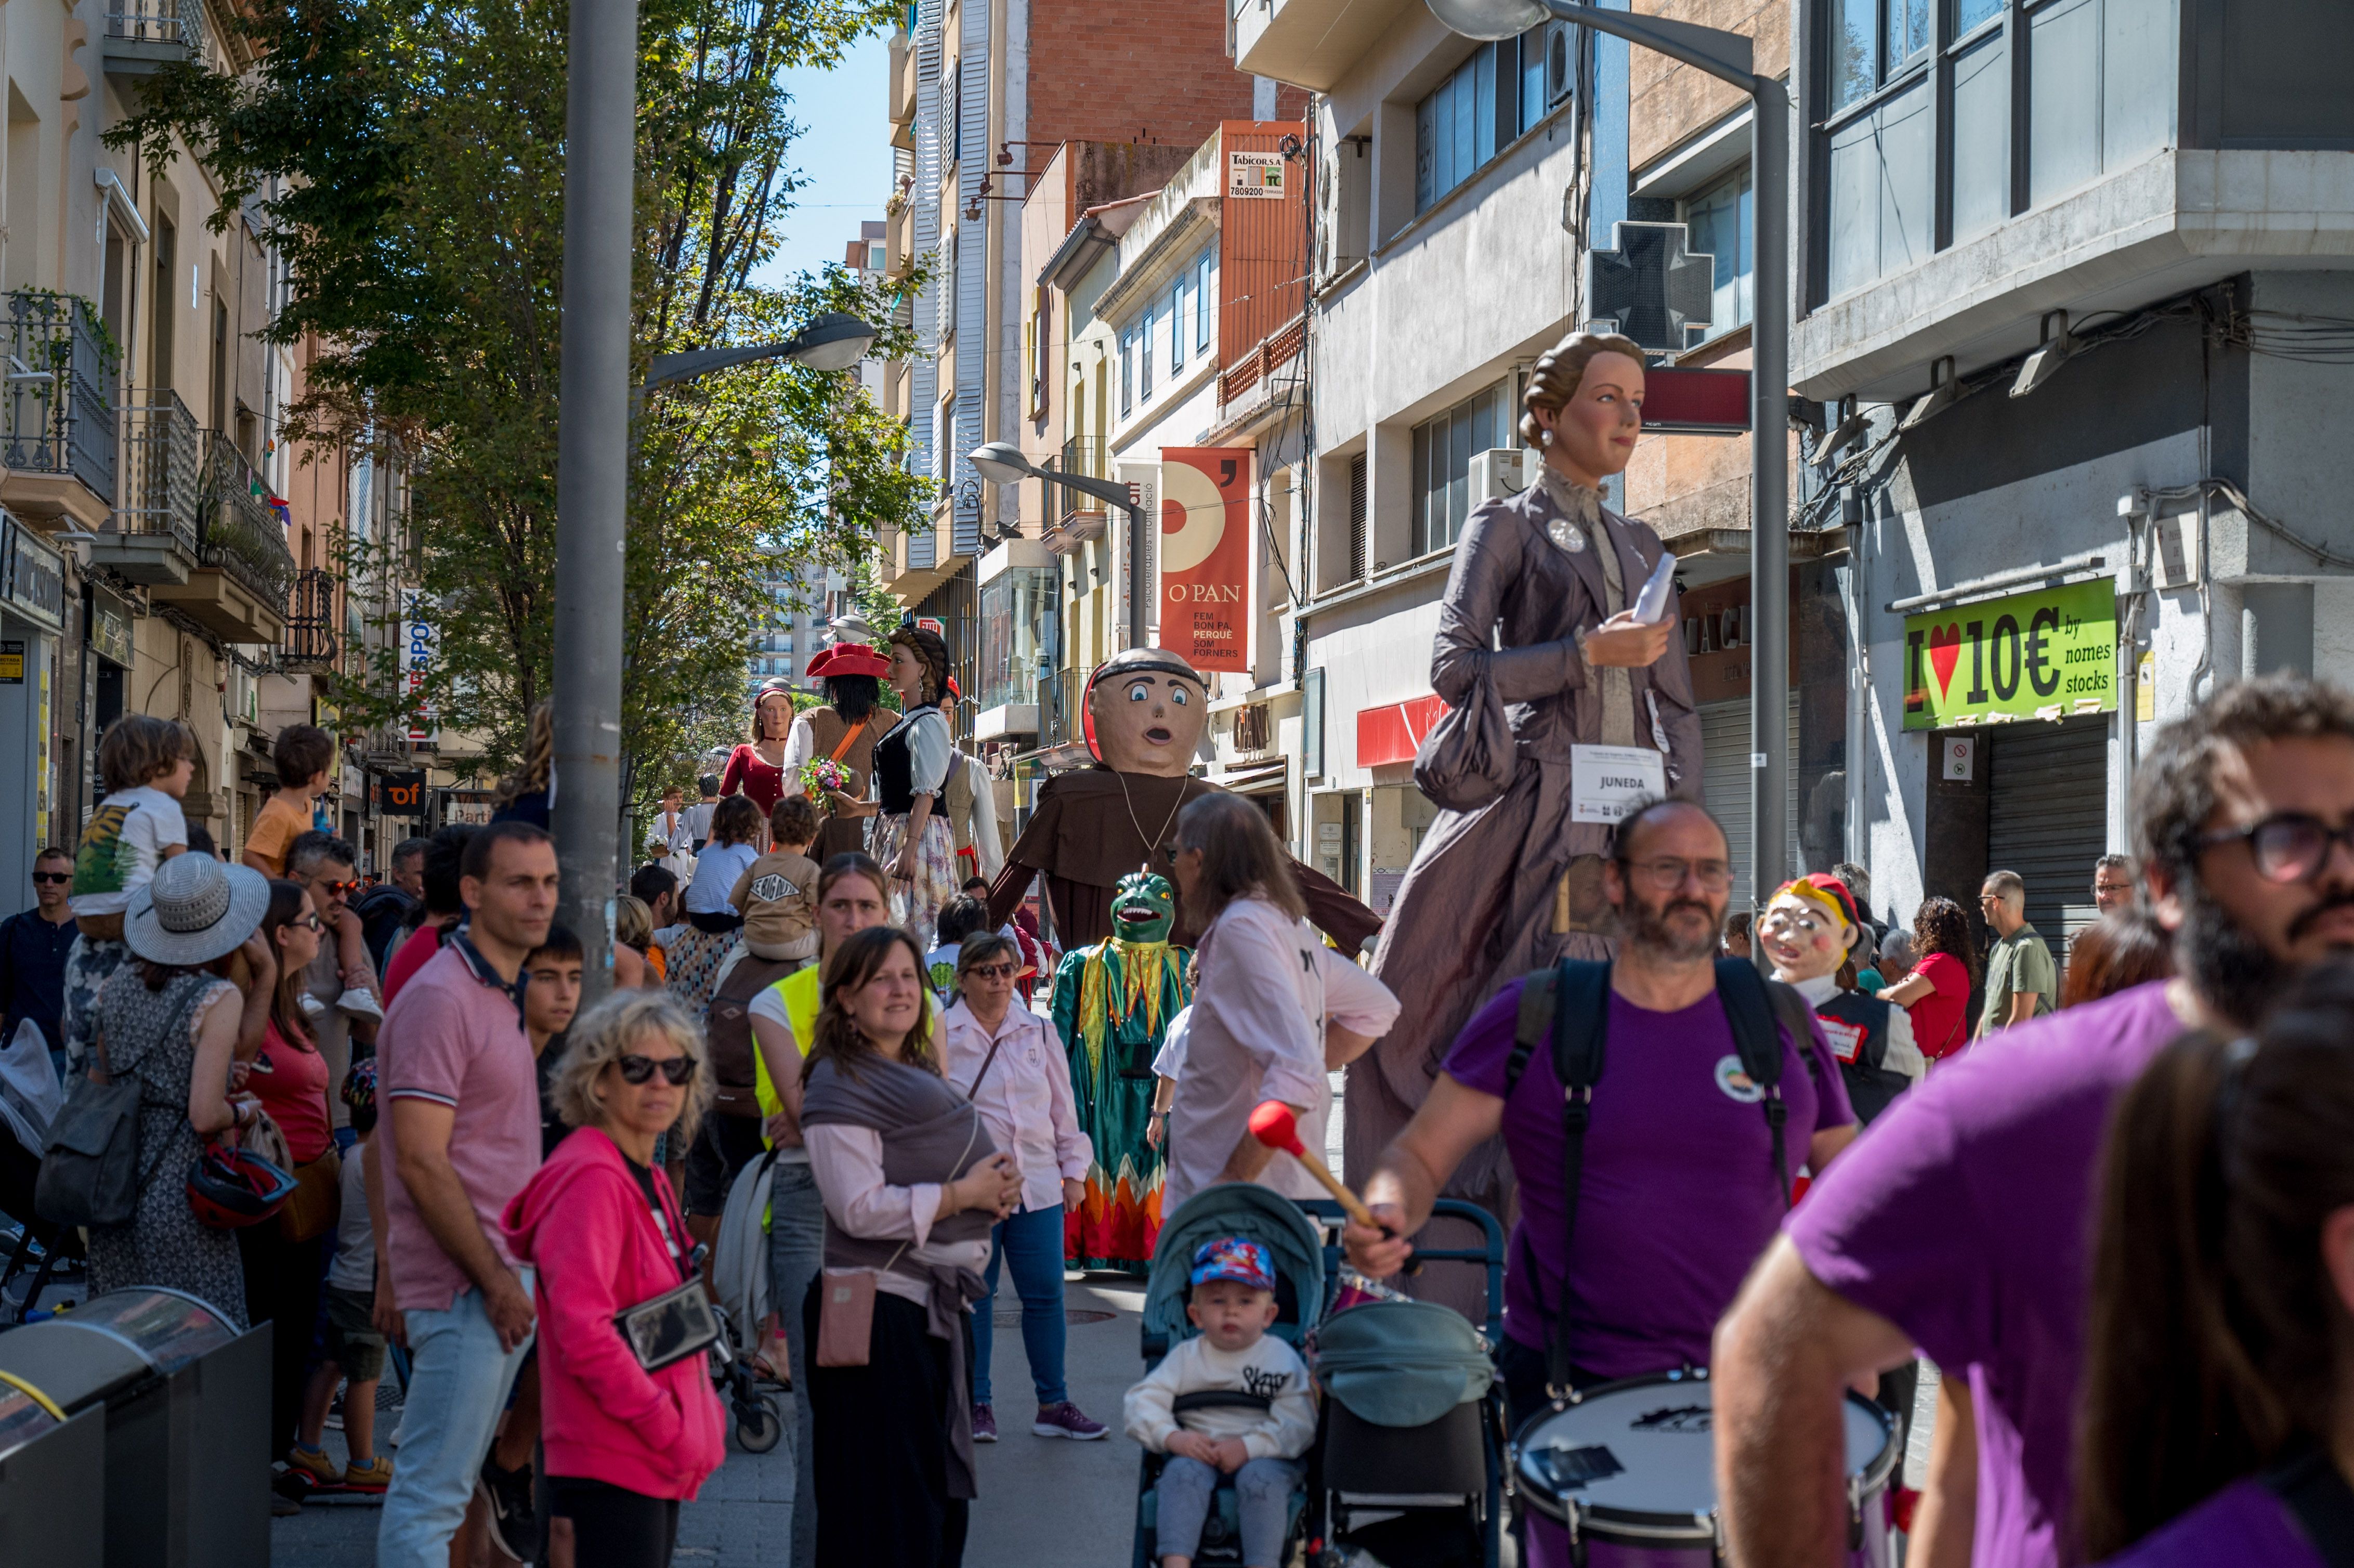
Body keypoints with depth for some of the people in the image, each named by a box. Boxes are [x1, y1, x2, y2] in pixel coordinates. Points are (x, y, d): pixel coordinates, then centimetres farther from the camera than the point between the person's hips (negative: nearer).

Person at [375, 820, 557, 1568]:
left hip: (500, 1276, 10)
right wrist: (495, 1280, -18)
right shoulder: (441, 998, -15)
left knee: (445, 1487, 15)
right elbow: (421, 1162, -20)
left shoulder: (503, 997, 16)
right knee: (430, 1497, -7)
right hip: (466, 1282, -10)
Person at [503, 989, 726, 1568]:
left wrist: (699, 1421, 10)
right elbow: (582, 1330, -23)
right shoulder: (590, 1179, -15)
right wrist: (669, 1428, -19)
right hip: (610, 1469, -9)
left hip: (658, 1466, 10)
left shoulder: (650, 1180, 15)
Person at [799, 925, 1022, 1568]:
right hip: (880, 1311, -9)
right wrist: (962, 1194, -16)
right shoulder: (840, 1086, -11)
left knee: (941, 1488, 12)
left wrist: (996, 1189, 5)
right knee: (887, 1505, -5)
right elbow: (860, 1209, -19)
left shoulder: (919, 1076, 18)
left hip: (942, 1304, 9)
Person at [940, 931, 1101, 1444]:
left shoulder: (1038, 1032, 9)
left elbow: (1062, 1106, 15)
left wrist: (1074, 1170, 12)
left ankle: (1053, 1403, 13)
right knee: (974, 1295, 4)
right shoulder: (942, 1035, -2)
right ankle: (978, 1405, 15)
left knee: (1045, 1294, 3)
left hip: (1037, 1184, 3)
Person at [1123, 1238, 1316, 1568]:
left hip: (1264, 1457, -2)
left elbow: (1300, 1424, -8)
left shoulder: (1282, 1358, 4)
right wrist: (1172, 1437, -15)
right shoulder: (1186, 1357, 12)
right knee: (1182, 1471, -30)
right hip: (1199, 1453, 2)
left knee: (1260, 1477, -34)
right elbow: (1139, 1403, 4)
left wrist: (1248, 1446, -22)